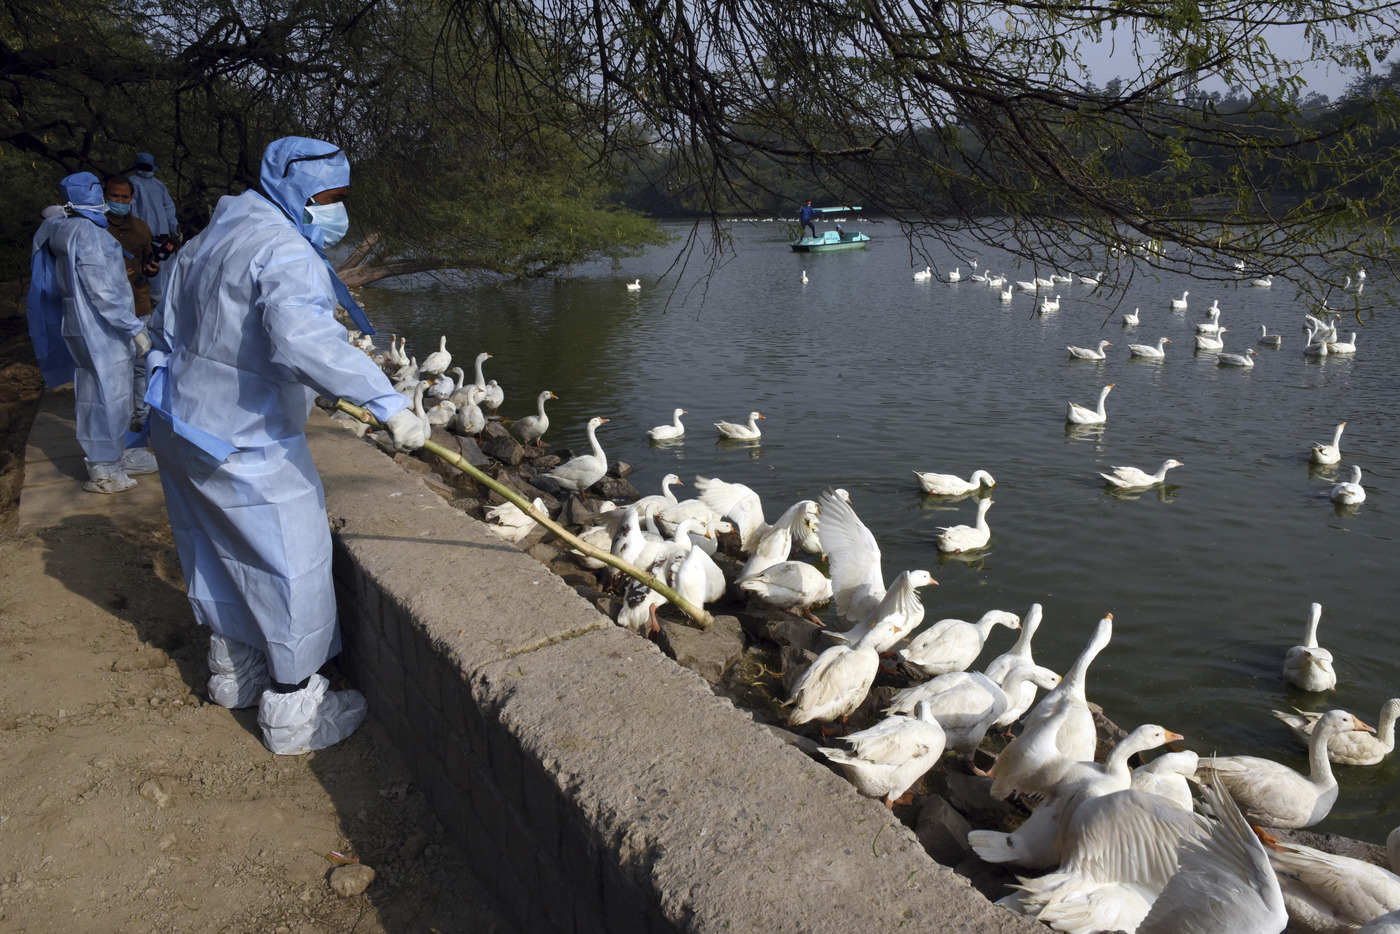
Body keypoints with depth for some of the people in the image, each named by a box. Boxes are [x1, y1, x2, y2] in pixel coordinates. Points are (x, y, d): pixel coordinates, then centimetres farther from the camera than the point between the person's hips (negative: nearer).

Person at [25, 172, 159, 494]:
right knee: (106, 393, -2)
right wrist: (135, 328, -18)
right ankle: (103, 470, 6)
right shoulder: (88, 233, -19)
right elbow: (102, 291, -22)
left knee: (107, 393, 18)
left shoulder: (61, 230, 9)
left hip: (81, 325, 9)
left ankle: (116, 454, 30)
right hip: (100, 330, -9)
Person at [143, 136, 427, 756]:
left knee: (224, 553, 23)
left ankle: (234, 670, 41)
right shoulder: (285, 252, -21)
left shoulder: (211, 238, 12)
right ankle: (294, 714, 9)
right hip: (243, 445, -10)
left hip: (182, 426, 10)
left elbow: (166, 326, 20)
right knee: (293, 564, 0)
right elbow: (305, 340, -40)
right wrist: (387, 403, -45)